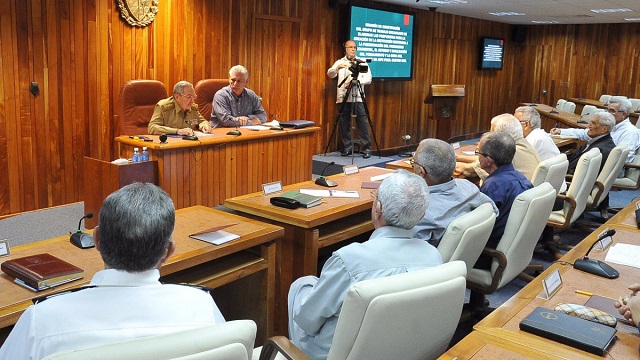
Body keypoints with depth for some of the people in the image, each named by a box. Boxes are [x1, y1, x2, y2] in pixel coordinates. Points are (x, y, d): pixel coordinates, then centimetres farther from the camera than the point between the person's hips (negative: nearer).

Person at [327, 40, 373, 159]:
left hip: (358, 98, -1)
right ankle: (347, 148, 13)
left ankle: (367, 149, 0)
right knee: (344, 125, 3)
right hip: (343, 98, 1)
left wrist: (356, 81, -14)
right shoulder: (339, 62, 12)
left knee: (362, 124, -5)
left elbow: (368, 78, 1)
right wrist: (338, 67, -24)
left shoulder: (362, 62, 11)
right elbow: (330, 74, -4)